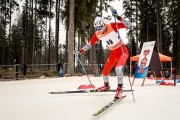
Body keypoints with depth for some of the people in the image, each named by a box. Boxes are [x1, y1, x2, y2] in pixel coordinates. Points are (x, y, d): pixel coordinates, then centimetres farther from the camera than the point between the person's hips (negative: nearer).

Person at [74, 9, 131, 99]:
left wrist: (118, 17, -38)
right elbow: (90, 44, 6)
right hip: (113, 54, 5)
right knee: (104, 72, 7)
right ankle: (106, 85, 40)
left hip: (123, 51, -5)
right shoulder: (97, 34, -7)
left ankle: (119, 89, -11)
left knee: (118, 68, -31)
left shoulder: (113, 26, -21)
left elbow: (128, 25, -26)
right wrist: (80, 51, 1)